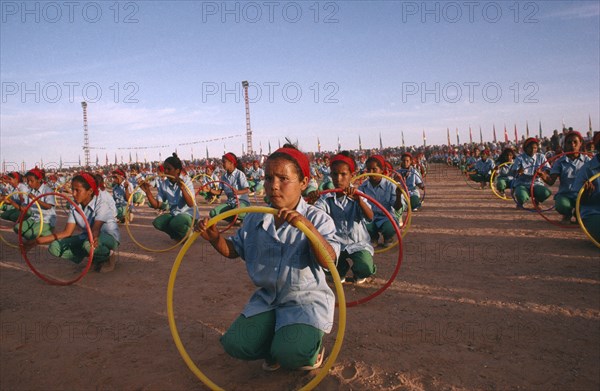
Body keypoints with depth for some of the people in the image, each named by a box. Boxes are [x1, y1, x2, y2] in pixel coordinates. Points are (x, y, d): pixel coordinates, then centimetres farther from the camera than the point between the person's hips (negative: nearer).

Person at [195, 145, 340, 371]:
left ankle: (312, 347, 11)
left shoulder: (316, 218, -13)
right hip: (267, 299, 5)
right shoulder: (255, 219, 1)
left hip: (305, 300, -4)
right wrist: (214, 237, -10)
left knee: (290, 352, -26)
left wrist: (308, 226, -40)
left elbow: (328, 261, -26)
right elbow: (233, 250, 11)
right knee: (235, 344, -10)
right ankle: (275, 346, 19)